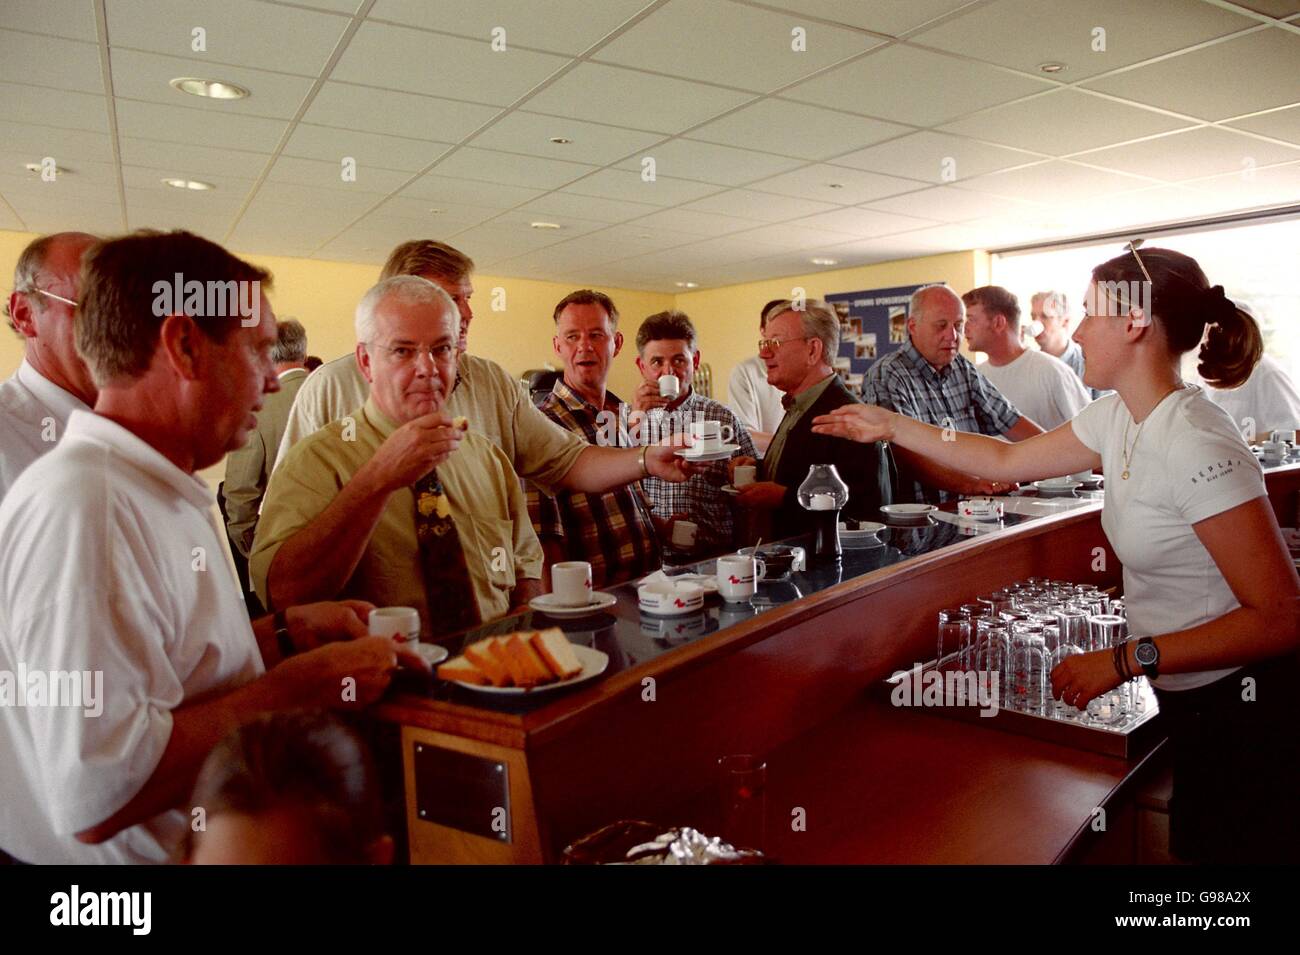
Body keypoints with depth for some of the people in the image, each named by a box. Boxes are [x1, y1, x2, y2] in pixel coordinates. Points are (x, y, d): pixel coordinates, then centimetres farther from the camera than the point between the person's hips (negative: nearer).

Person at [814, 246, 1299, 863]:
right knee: (1194, 847, 21)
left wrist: (1128, 660, -26)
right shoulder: (1119, 418, -1)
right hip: (1190, 703, 8)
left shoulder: (1195, 447, -27)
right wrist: (892, 427, 10)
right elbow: (1010, 460, 10)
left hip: (1244, 715, -8)